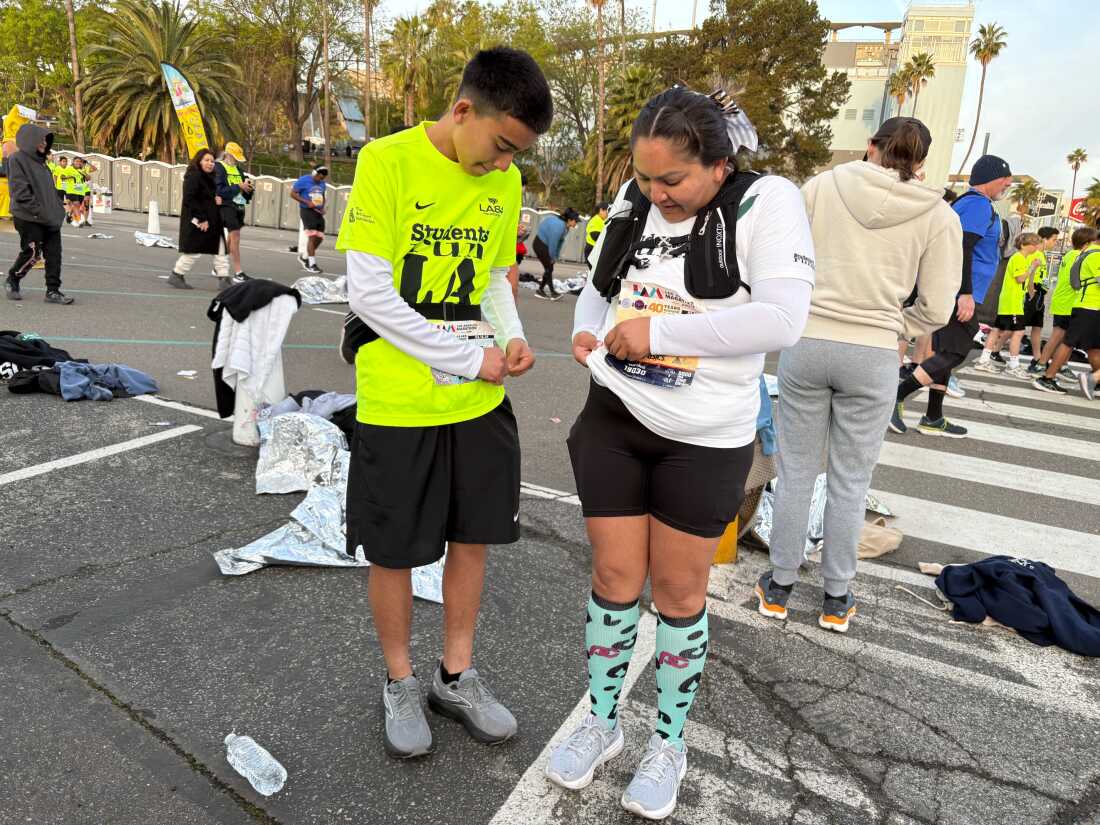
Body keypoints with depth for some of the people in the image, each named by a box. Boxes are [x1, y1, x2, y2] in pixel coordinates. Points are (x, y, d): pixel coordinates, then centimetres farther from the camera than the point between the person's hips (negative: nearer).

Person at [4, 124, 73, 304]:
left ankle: (52, 291, 6)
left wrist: (58, 211, 11)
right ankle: (12, 281, 21)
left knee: (54, 253, 1)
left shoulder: (40, 161, 18)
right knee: (31, 253, -3)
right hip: (29, 219, -7)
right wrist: (39, 212, -19)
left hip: (50, 219, 7)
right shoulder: (17, 160, -7)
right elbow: (20, 191, -15)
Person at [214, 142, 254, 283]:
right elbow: (220, 190, -16)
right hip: (227, 206, -8)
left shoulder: (237, 169, 17)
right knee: (235, 236, -12)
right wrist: (239, 187, -18)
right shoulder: (219, 167, -5)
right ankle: (238, 273, -12)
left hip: (239, 206, 8)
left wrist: (247, 186, -4)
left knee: (231, 237, 14)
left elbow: (244, 189, 19)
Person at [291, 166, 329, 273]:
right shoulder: (304, 180, -7)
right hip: (307, 211, -7)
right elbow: (293, 193, -7)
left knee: (319, 237, 7)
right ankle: (311, 264, -14)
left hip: (318, 212, 7)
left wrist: (322, 207, 6)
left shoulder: (322, 183, 12)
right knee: (312, 236, -15)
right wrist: (307, 202, -17)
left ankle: (305, 258, 27)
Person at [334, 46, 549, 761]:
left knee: (472, 537, 14)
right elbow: (370, 296, -16)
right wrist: (472, 356, -15)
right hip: (398, 402, -5)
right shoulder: (387, 161, -12)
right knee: (395, 553, 9)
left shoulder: (503, 182, 5)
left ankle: (457, 676, 35)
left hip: (480, 403, 6)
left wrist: (513, 338, -5)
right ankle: (401, 683, 33)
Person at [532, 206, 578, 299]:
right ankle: (552, 292, -3)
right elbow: (553, 243, -25)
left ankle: (540, 290, 15)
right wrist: (553, 257, -12)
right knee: (549, 268, -8)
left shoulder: (565, 226, -1)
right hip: (540, 245, -9)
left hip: (545, 245, 9)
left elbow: (561, 241, 4)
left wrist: (556, 256, 4)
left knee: (549, 268, 7)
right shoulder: (558, 226, -30)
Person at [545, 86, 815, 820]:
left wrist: (658, 330, -21)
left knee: (678, 592, 10)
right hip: (615, 418, 4)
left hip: (705, 436, -3)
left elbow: (782, 321, -23)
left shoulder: (767, 202, -12)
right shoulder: (634, 201, 2)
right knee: (615, 578, 11)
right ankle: (602, 723, 34)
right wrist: (586, 329, -6)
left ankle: (670, 742, 34)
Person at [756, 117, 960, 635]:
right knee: (850, 481, 12)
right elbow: (937, 309, 1)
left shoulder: (821, 186, 0)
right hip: (874, 357, 0)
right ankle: (836, 598, 25)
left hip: (806, 345, 0)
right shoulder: (939, 217, 1)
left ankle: (779, 588, 23)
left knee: (796, 472, 12)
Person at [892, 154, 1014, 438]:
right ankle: (897, 396, -14)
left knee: (947, 353, 11)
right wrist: (966, 293, -25)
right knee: (953, 354, -11)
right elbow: (963, 249, -21)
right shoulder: (979, 204, -10)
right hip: (958, 295, -10)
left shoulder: (965, 202, 21)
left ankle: (933, 419, 14)